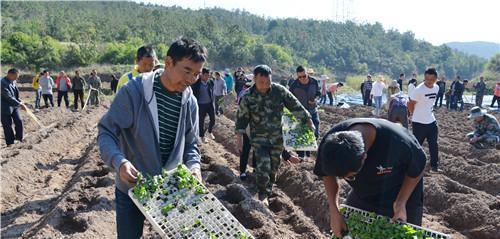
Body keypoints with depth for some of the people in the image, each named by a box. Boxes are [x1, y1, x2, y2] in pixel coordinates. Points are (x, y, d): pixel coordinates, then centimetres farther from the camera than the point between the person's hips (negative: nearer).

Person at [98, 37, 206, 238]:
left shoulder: (190, 102, -3)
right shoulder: (133, 91, -18)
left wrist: (194, 165, -12)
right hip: (132, 187, -3)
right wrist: (119, 161, -32)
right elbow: (106, 132, -15)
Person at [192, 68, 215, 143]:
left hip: (210, 104, 3)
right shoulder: (196, 83, -10)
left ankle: (210, 132, 33)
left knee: (213, 119, 6)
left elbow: (212, 93, 10)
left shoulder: (211, 82, -1)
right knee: (201, 121, 7)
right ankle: (202, 136, 23)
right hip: (201, 105, -3)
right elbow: (193, 94, -3)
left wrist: (213, 103, 8)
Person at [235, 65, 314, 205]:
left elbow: (295, 106, -2)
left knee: (274, 166, 15)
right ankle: (263, 195, 4)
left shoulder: (279, 91, -10)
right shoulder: (248, 97, -13)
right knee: (263, 166, -13)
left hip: (277, 137, 3)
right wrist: (239, 139, -5)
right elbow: (242, 118, -5)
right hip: (259, 138, -3)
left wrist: (308, 121, 0)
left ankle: (269, 190, 38)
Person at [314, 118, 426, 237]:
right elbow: (328, 174, -8)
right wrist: (334, 211, -15)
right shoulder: (332, 141, -29)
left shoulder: (398, 141, -39)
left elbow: (417, 170, -16)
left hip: (402, 195, -3)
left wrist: (401, 203, -23)